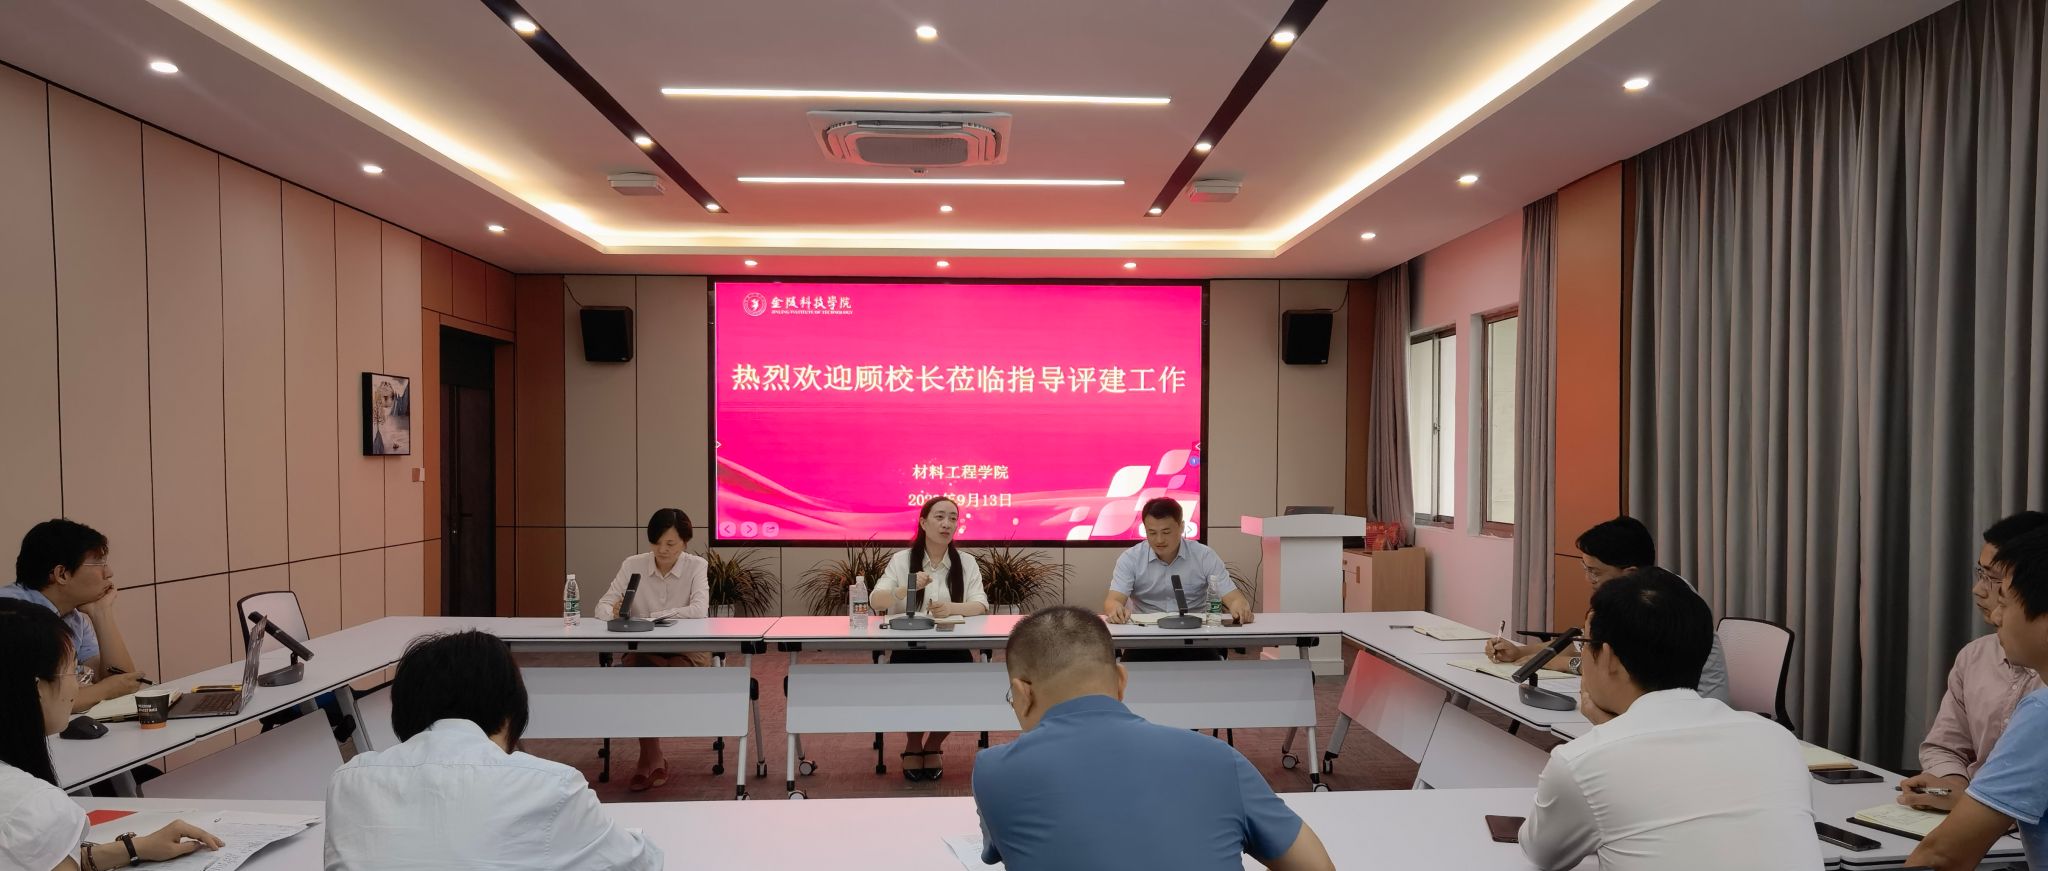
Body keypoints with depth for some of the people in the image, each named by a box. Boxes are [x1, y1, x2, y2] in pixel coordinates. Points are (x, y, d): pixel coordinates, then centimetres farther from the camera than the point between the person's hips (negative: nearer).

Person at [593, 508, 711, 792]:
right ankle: (653, 756, -19)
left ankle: (649, 757, -6)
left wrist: (651, 616, -25)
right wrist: (615, 613, -26)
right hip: (642, 649, 2)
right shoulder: (632, 565, 0)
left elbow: (699, 610, -21)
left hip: (686, 650, -2)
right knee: (639, 670, -32)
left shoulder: (697, 566, -6)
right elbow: (602, 606, -1)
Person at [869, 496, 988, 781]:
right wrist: (907, 588, -26)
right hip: (909, 648, -1)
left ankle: (934, 744, 12)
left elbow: (980, 605, -6)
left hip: (952, 649, 1)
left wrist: (952, 608, -28)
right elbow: (875, 602, -6)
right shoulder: (901, 559, 3)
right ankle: (913, 744, 10)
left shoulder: (967, 562, 7)